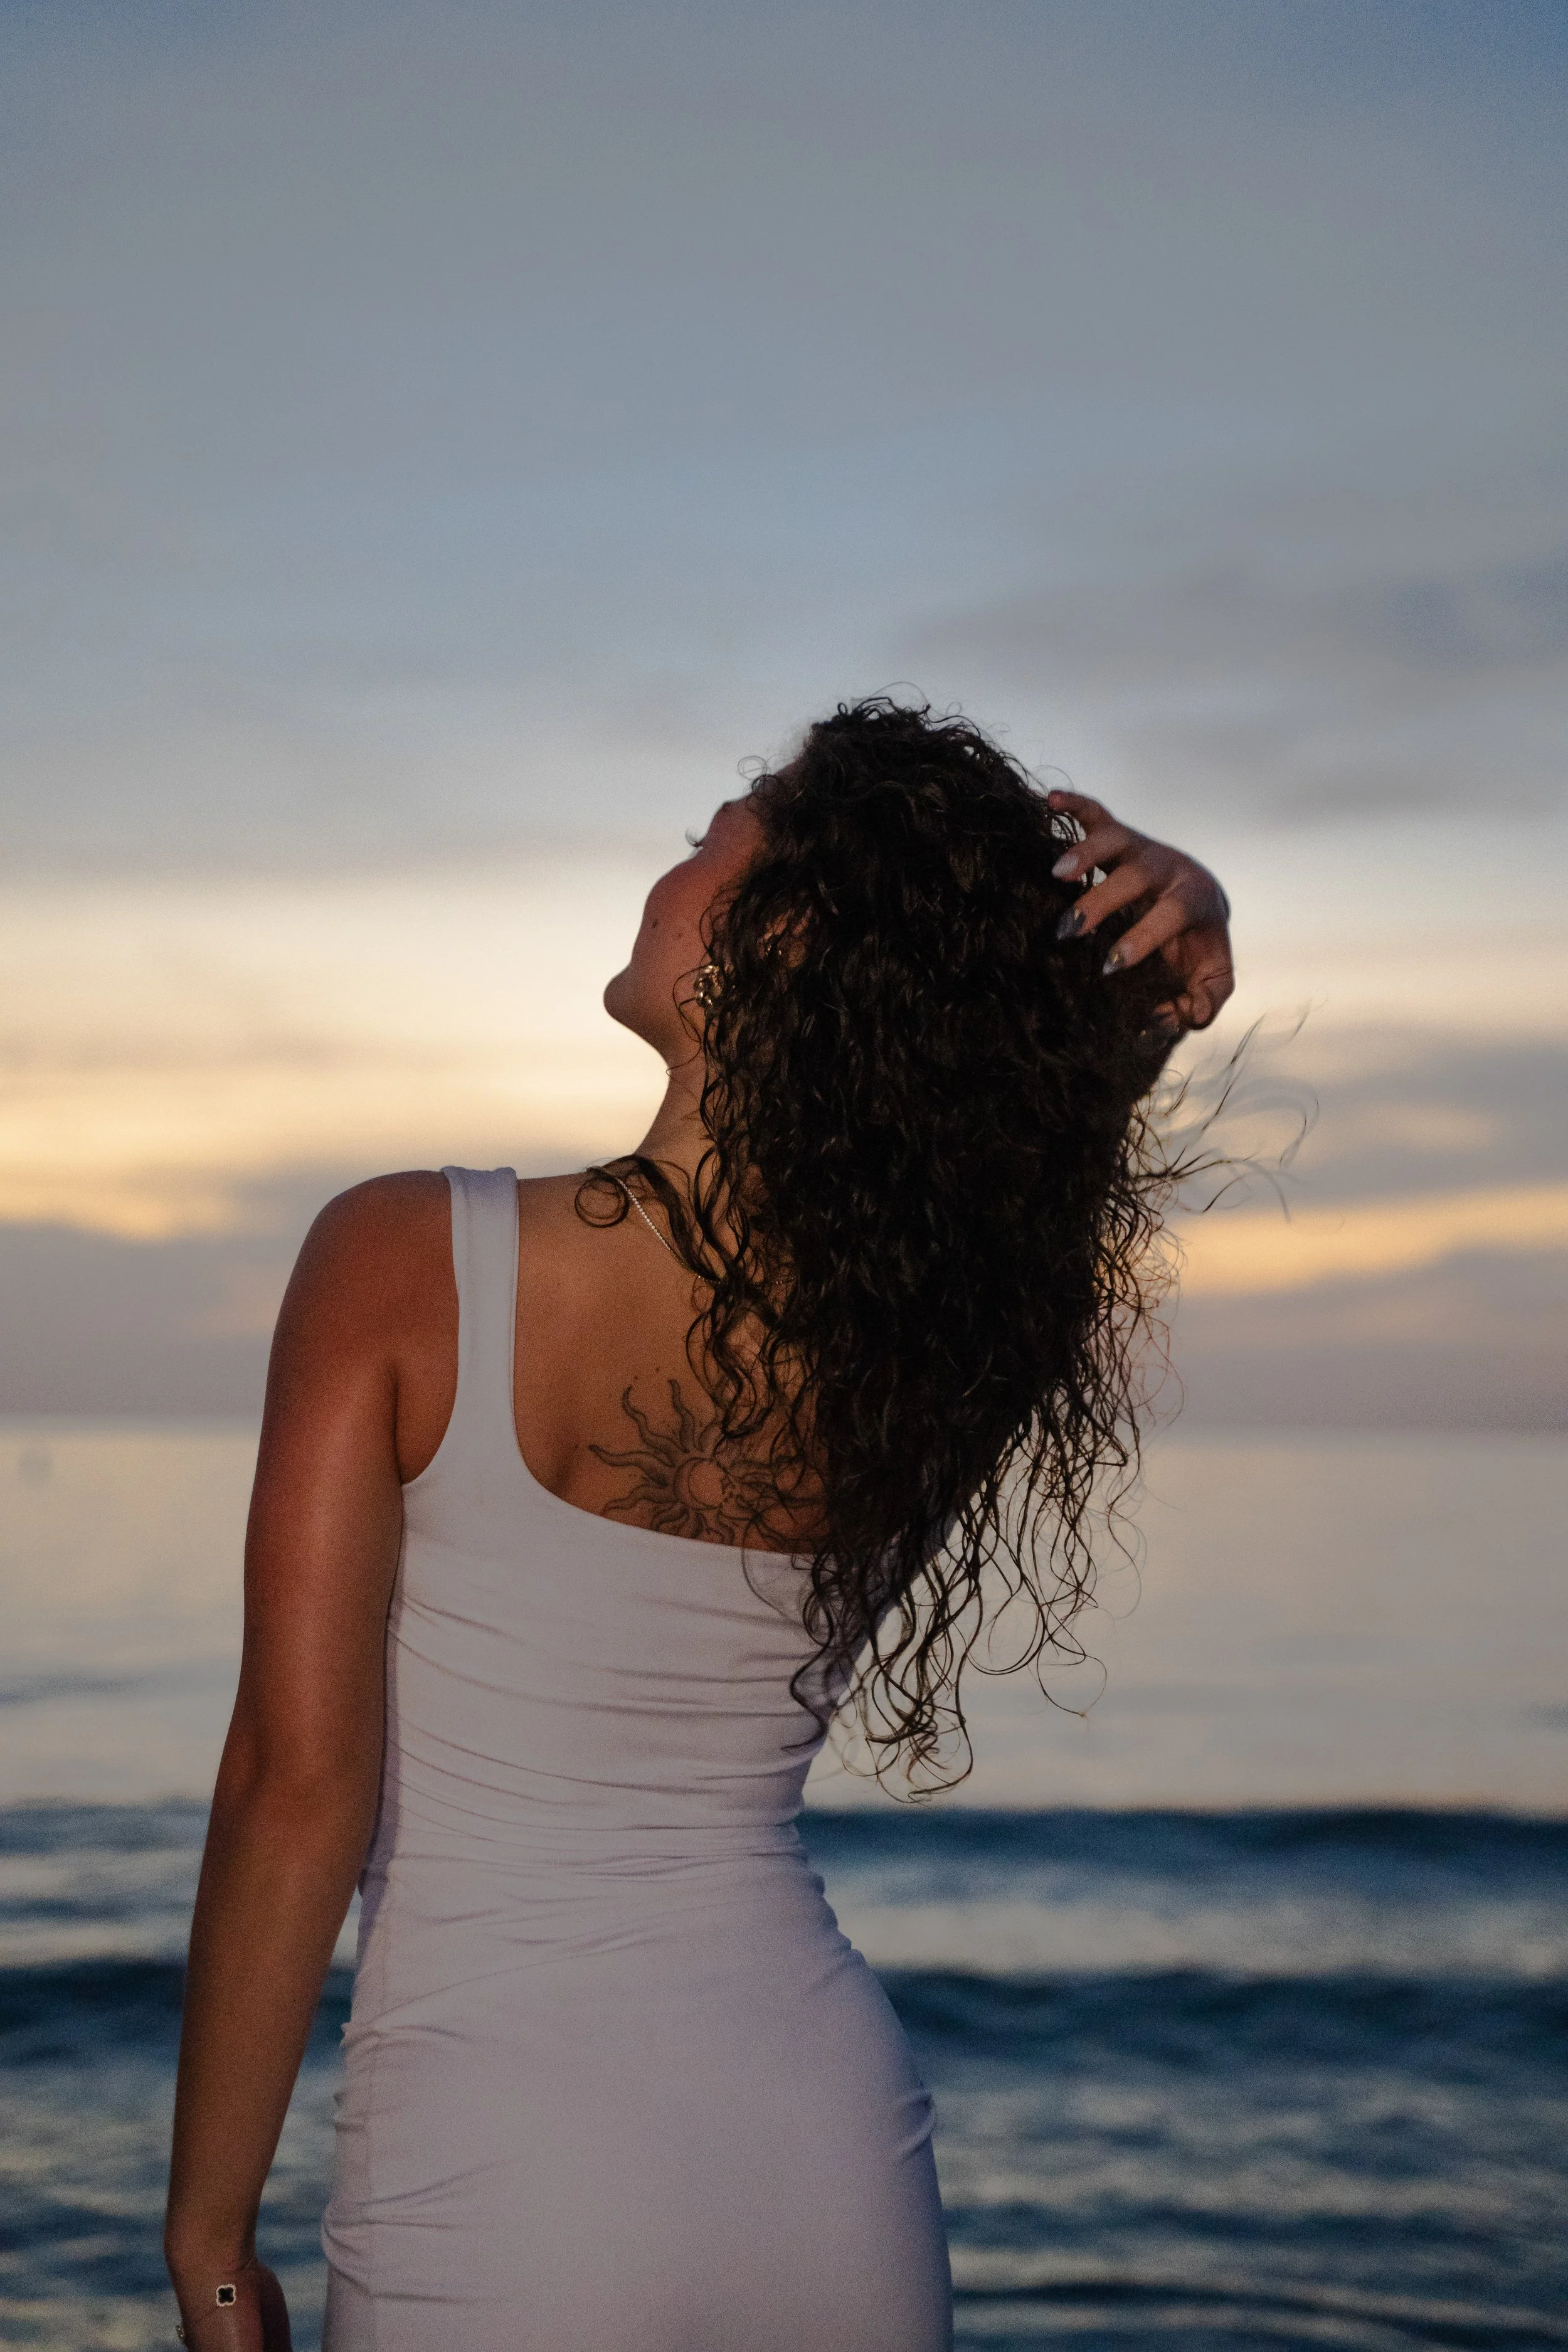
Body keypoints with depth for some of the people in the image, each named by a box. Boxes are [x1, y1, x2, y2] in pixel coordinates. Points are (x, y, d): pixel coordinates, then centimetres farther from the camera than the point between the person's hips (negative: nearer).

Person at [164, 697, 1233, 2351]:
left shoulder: (409, 1261, -15)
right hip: (839, 2162, 4)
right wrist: (1177, 964, -7)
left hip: (492, 2193, -4)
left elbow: (298, 1785, -15)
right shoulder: (931, 1341, -5)